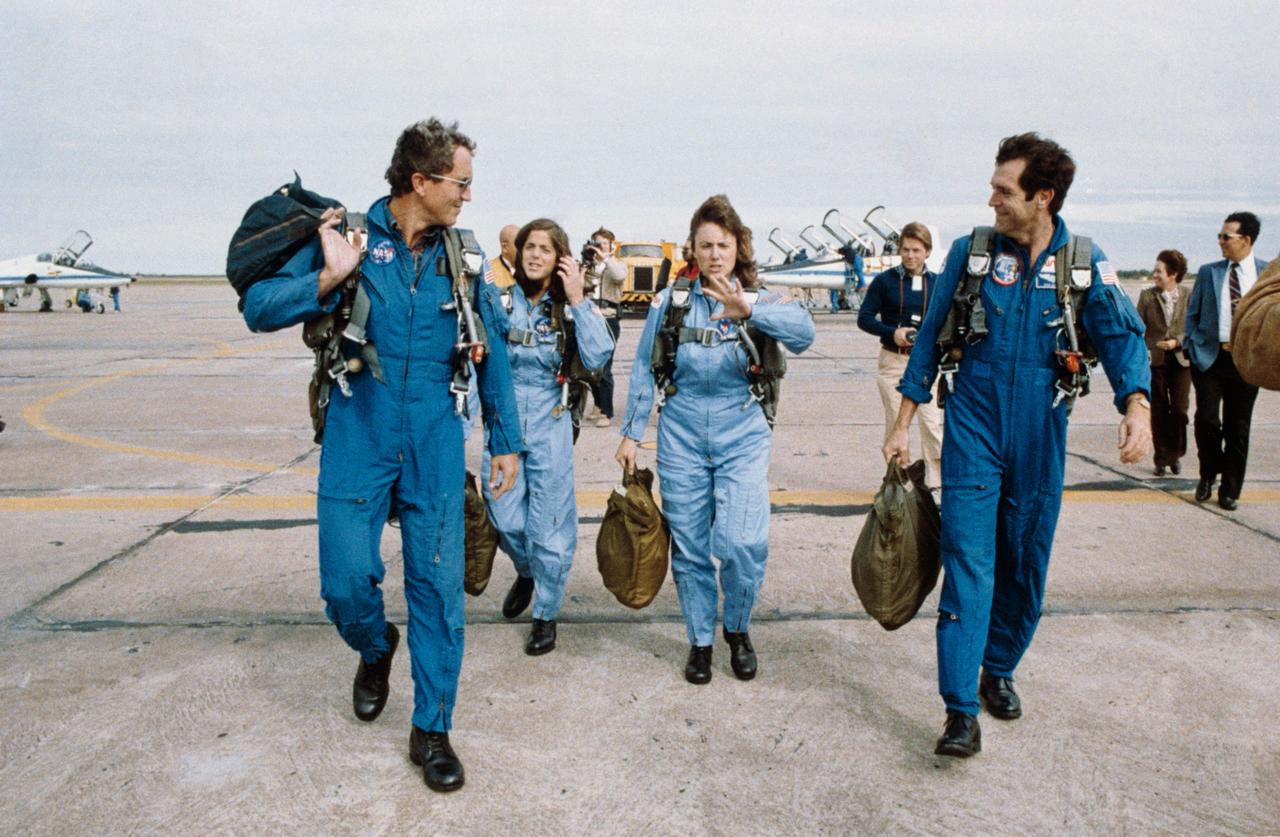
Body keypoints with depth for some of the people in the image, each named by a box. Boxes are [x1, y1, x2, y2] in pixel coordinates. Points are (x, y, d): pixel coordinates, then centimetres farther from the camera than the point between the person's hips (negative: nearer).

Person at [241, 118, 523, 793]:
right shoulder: (348, 236, -3)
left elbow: (492, 352, 11)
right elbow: (258, 309, -5)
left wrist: (506, 441, 10)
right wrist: (330, 276, -20)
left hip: (435, 449, 2)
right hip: (357, 441, -1)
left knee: (438, 585, 3)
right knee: (347, 581, 0)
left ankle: (432, 729, 18)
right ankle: (376, 650, 37)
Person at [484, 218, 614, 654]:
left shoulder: (568, 307, 0)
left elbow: (597, 357, -15)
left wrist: (577, 300, -16)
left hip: (550, 427, -1)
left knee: (549, 525, 3)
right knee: (507, 520, 5)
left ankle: (546, 614, 21)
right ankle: (526, 573, 39)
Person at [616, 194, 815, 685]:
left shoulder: (760, 301, -1)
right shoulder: (670, 302, 2)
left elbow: (803, 330, -22)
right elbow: (644, 371, 7)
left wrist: (748, 311, -37)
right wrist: (631, 433, 6)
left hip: (742, 437, -1)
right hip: (681, 439, 1)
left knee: (742, 542, -14)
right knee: (689, 547, 7)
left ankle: (737, 629, 16)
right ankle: (700, 640, 28)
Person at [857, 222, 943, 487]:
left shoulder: (937, 283, 3)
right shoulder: (885, 281, -1)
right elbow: (864, 318, -1)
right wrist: (892, 333, -15)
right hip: (893, 361, 0)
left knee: (933, 423, -6)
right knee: (895, 424, 8)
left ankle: (936, 484, 2)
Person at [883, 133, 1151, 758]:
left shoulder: (1084, 263, 0)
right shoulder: (971, 252, 0)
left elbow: (1121, 335, -5)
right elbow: (930, 336, 5)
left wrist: (1137, 404, -25)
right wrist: (904, 423, 3)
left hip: (1039, 437, 2)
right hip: (974, 430, -1)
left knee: (1025, 565, 12)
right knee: (968, 560, -9)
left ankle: (998, 669, 33)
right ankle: (961, 710, -7)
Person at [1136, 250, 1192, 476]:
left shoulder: (1189, 297, 1)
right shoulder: (1147, 296, 3)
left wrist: (1176, 342, -13)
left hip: (1181, 361, -1)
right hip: (1155, 361, 1)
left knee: (1179, 410, -2)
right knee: (1158, 413, 5)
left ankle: (1174, 454, 16)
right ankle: (1162, 458, 14)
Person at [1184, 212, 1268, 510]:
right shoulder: (1208, 272, 8)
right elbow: (1192, 314, 11)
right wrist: (1194, 345, 1)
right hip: (1209, 357, 0)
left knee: (1238, 428, 5)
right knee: (1207, 419, -10)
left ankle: (1230, 491, 16)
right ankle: (1208, 476, 15)